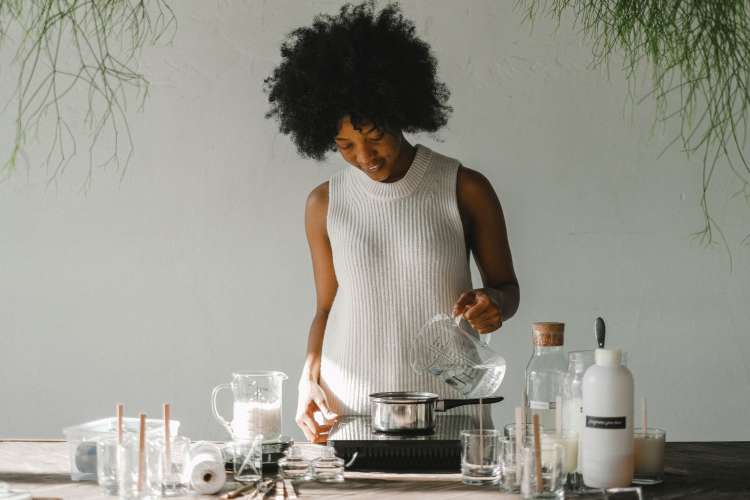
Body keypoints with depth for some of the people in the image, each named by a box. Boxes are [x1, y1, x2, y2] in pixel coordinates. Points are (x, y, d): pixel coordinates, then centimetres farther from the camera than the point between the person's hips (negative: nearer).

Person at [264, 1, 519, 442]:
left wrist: (494, 304, -13)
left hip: (448, 407, -1)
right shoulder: (326, 204, 5)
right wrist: (311, 378, -4)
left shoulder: (465, 190, -1)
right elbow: (327, 306, 12)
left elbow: (505, 286, 9)